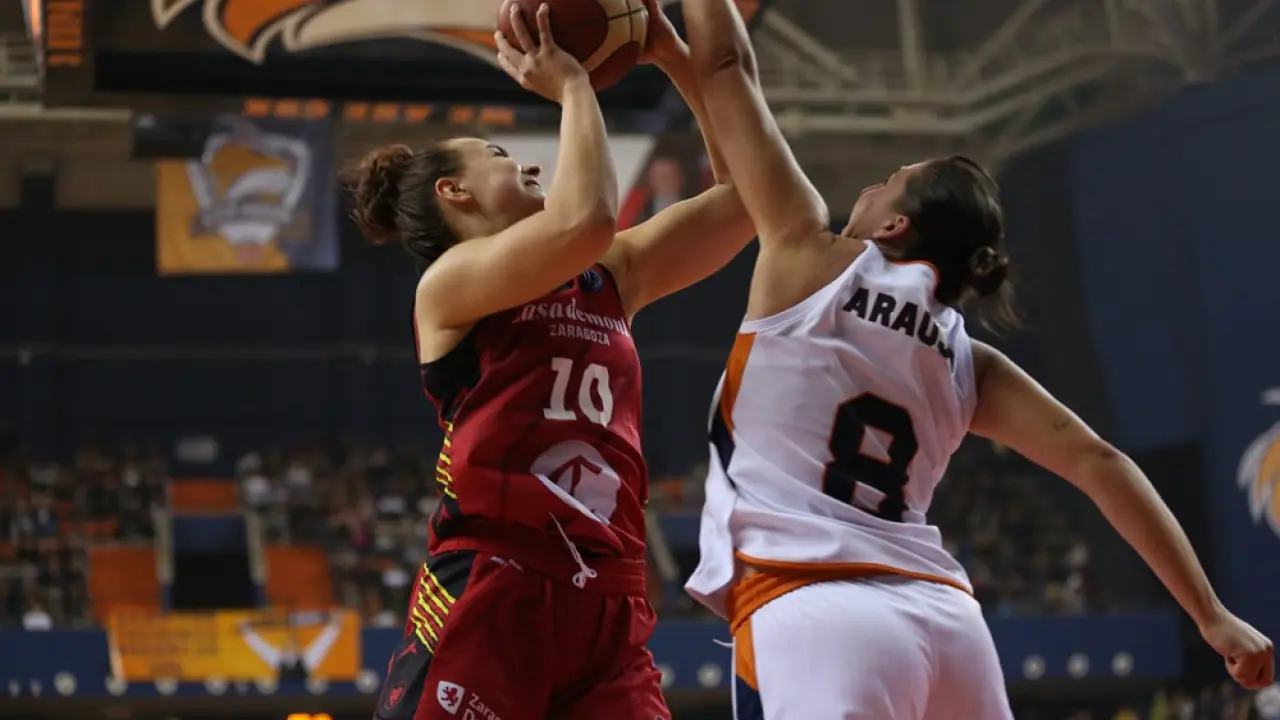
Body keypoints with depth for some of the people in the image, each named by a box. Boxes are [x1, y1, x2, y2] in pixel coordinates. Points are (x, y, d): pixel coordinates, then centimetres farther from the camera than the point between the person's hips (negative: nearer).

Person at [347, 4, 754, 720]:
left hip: (607, 613, 6)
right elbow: (585, 218, -16)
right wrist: (571, 83, -1)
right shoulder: (451, 282, 2)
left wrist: (675, 58, 15)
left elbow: (749, 193, 19)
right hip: (487, 604, -6)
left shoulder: (610, 280, 21)